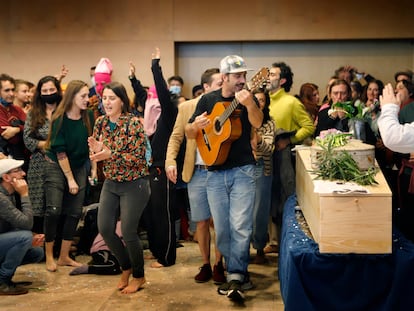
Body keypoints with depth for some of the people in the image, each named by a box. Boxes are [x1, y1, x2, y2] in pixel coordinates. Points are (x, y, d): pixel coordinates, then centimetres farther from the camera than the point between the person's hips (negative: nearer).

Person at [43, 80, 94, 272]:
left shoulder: (89, 116, -6)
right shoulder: (60, 119, -16)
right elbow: (60, 151, -14)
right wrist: (70, 178, -13)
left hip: (79, 167, 4)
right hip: (56, 167, -4)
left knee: (74, 213, 2)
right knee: (54, 211, -11)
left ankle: (64, 256, 13)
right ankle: (49, 256, 5)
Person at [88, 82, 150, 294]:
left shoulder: (133, 123, -15)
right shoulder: (101, 122, 4)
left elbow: (138, 157, -19)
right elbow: (98, 154, 9)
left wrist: (110, 154, -28)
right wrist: (96, 150, -15)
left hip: (134, 184, -6)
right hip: (110, 183, 6)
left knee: (128, 232, -3)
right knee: (104, 228, 3)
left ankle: (139, 276, 20)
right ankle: (126, 266, 28)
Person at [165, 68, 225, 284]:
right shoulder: (187, 107, 4)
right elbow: (176, 137, 7)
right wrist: (170, 161, -5)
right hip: (197, 172, 1)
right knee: (201, 222, 8)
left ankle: (218, 264, 20)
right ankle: (205, 265, 23)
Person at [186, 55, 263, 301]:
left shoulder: (247, 98, 0)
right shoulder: (208, 100, 6)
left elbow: (258, 123, -20)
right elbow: (189, 134, 8)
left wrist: (249, 104, -39)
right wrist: (196, 125, -15)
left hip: (243, 170, -3)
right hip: (215, 172, 3)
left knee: (240, 226, -11)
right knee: (222, 228, 7)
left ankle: (235, 278, -6)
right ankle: (239, 272, 23)